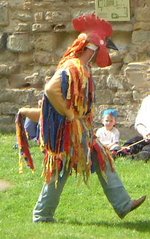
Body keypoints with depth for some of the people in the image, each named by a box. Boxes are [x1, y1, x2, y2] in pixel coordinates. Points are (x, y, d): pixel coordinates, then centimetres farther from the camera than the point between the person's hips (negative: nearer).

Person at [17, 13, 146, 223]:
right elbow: (51, 89, -32)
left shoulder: (83, 69, 13)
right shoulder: (71, 68, -19)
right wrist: (68, 115, -24)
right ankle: (42, 215, 11)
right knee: (60, 171, -1)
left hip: (82, 131, 10)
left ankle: (123, 205, 9)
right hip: (68, 130, -10)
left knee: (103, 161, 8)